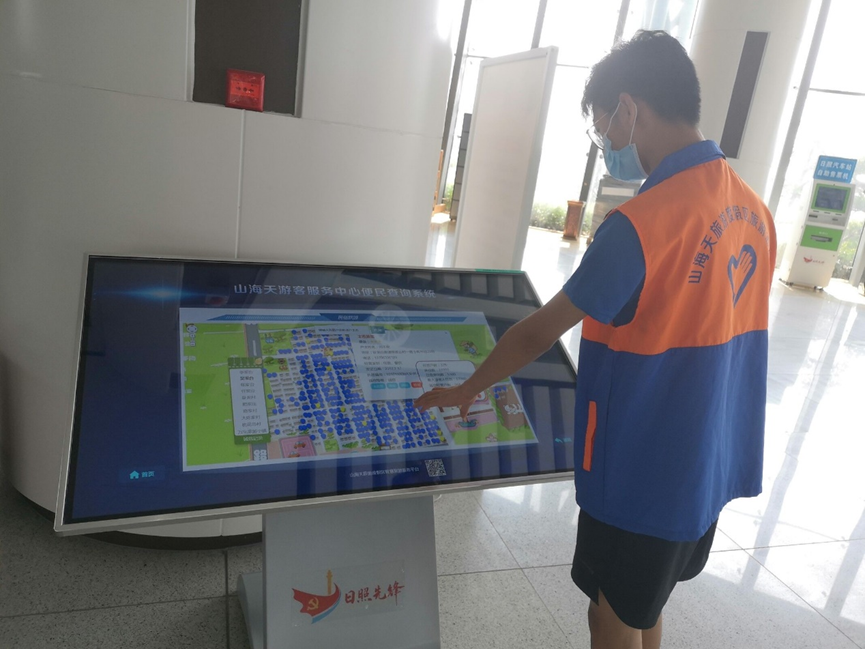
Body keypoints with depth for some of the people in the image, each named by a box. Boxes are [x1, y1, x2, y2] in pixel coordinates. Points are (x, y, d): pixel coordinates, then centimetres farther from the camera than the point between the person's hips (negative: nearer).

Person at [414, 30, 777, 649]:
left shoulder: (640, 224, -26)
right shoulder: (754, 211, 0)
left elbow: (536, 334, -17)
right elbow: (712, 336, 8)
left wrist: (466, 389, -1)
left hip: (643, 477, -7)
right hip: (710, 469, 8)